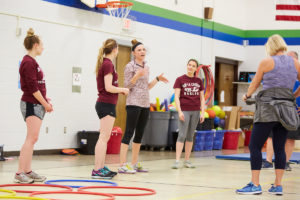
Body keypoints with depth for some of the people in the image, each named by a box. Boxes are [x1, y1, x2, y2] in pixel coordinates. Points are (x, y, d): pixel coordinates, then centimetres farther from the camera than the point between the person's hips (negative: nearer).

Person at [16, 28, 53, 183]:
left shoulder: (32, 62, 17)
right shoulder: (28, 62, -13)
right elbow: (32, 87, -18)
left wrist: (44, 99, 10)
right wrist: (45, 104, -11)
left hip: (37, 105, 10)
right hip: (31, 105, -10)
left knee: (32, 139, 10)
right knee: (31, 139, -12)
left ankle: (27, 171, 14)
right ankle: (20, 173, -12)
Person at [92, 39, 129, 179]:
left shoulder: (103, 63, 16)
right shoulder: (108, 64, -13)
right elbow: (108, 87, -19)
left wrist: (120, 91, 16)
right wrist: (123, 89, -5)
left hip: (103, 103, 10)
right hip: (107, 104, -10)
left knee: (104, 138, 14)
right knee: (104, 138, -10)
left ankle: (101, 168, 19)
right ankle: (97, 170, -11)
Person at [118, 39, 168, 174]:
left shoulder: (146, 67, 17)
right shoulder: (130, 66, -5)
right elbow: (127, 86, -10)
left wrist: (157, 79, 12)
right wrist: (137, 75, -21)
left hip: (145, 104, 8)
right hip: (134, 103, -8)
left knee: (139, 134, 8)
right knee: (129, 133, -10)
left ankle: (134, 163, 14)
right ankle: (122, 165, -11)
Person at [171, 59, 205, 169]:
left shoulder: (199, 81, 10)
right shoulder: (180, 80, -1)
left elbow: (202, 98, 12)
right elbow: (176, 97, -5)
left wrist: (202, 112, 4)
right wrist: (179, 111, -14)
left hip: (195, 111, 4)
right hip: (184, 111, -4)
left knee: (190, 136, 8)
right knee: (182, 135, -11)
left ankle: (187, 160, 13)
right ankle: (177, 161, -13)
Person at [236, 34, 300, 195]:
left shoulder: (266, 62, -1)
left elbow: (254, 84, 10)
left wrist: (247, 95, 27)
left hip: (268, 108, -5)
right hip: (287, 108, 5)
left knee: (255, 146, -1)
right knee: (279, 148, 9)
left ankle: (255, 185, -6)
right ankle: (277, 186, 8)